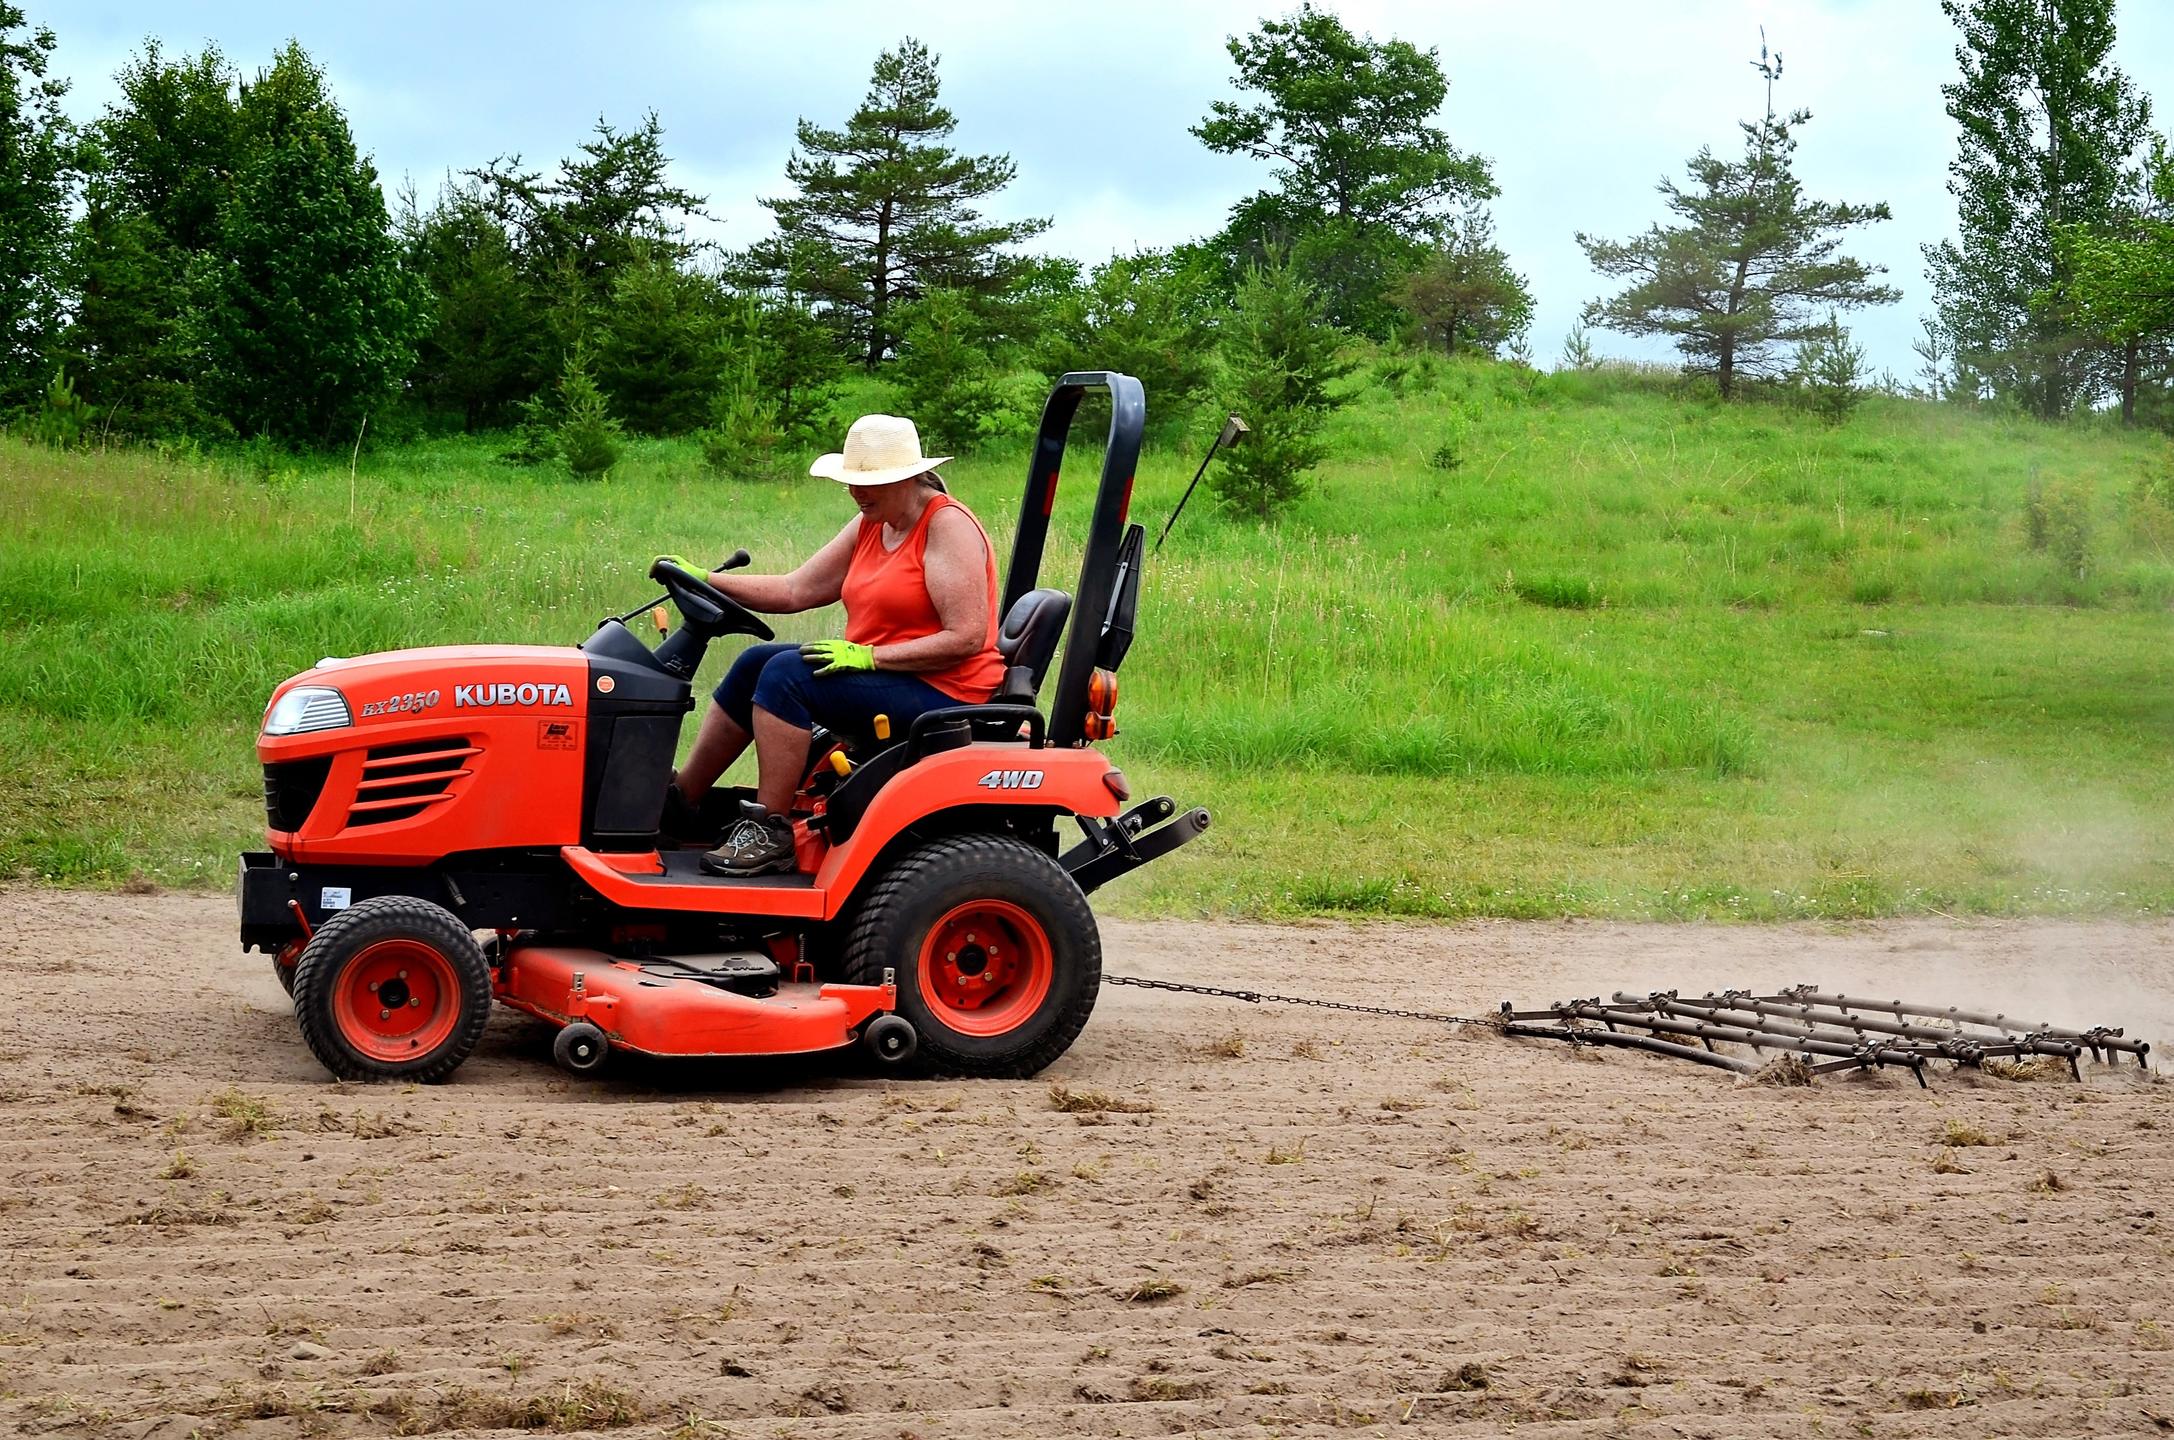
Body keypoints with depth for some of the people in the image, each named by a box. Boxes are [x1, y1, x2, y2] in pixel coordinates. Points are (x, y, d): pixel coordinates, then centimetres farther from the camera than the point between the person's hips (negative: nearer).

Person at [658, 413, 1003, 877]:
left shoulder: (948, 526, -14)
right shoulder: (871, 526, 12)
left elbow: (967, 638, -22)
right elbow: (796, 590, 13)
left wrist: (867, 655, -23)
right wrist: (706, 581, 3)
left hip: (942, 696, -10)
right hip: (881, 680, 10)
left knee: (787, 673, -22)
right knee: (756, 662, 5)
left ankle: (770, 833, -20)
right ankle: (681, 799, 11)